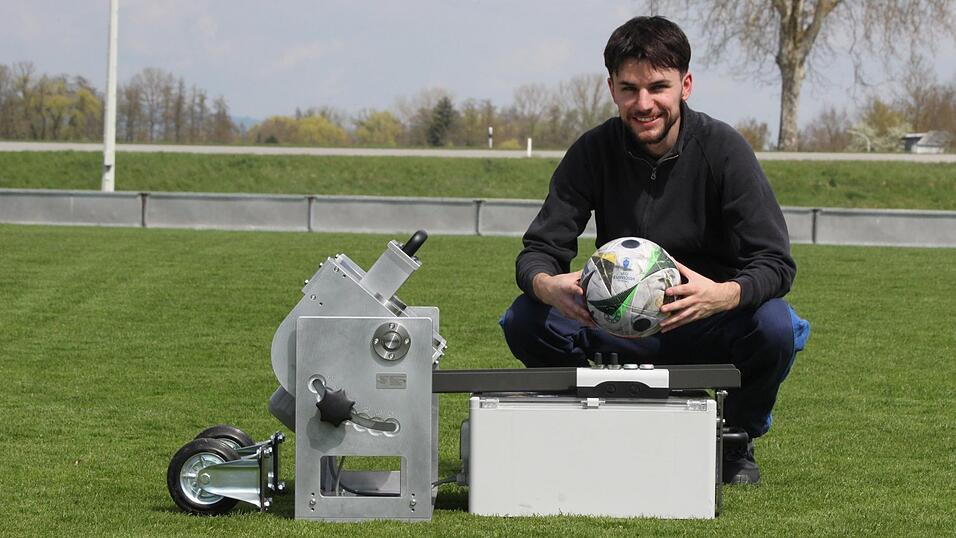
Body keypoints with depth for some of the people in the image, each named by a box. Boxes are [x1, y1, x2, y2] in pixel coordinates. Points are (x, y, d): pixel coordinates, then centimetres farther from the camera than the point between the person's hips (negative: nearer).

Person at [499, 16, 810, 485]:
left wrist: (721, 295, -42)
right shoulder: (594, 152, -7)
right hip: (621, 330, 2)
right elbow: (540, 248, -8)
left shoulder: (722, 149, -14)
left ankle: (736, 443, -1)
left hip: (706, 325, -2)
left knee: (774, 326, -34)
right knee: (525, 321, -23)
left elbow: (775, 263, -18)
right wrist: (546, 284, -35)